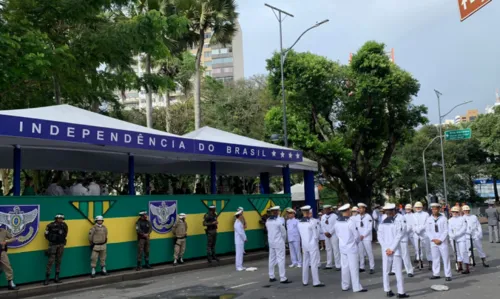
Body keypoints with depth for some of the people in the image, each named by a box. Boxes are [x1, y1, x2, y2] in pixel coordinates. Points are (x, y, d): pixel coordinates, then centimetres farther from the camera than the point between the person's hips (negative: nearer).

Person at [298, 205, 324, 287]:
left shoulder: (299, 223, 1)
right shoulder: (313, 221, -16)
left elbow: (300, 234, 6)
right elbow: (316, 235, -11)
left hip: (304, 244, 6)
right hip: (313, 244, -6)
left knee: (305, 263, 13)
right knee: (314, 263, -2)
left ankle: (305, 281, 19)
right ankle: (316, 282, 0)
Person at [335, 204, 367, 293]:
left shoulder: (337, 223, -2)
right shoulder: (350, 222, -20)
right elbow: (356, 235, -13)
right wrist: (357, 242, 8)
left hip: (342, 247, 6)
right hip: (352, 247, -6)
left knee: (344, 266, 14)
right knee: (354, 268, 1)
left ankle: (345, 286, 22)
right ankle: (357, 287, 7)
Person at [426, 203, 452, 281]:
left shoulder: (443, 219, -3)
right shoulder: (429, 219, 4)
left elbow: (446, 231, -4)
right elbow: (427, 231, 6)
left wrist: (440, 240, -10)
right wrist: (433, 239, -6)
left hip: (442, 241, -3)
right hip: (433, 242, 3)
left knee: (445, 258, -1)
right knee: (435, 258, 8)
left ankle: (448, 275, 4)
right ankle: (436, 274, 16)